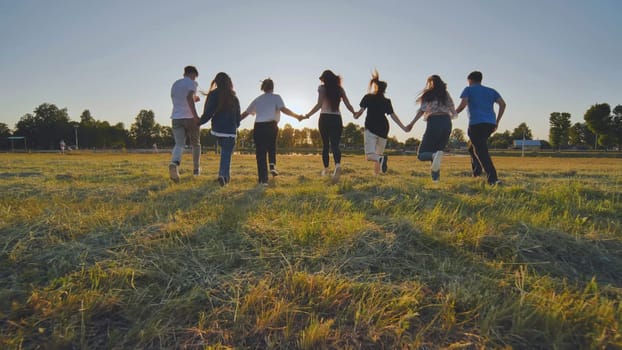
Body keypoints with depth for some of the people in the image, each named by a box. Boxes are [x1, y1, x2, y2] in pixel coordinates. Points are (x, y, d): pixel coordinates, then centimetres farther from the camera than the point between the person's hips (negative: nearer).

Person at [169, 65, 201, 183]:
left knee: (179, 144, -6)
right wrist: (195, 115, -25)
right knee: (195, 144, 14)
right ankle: (196, 169, 24)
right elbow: (189, 97, -21)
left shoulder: (175, 84, 20)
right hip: (189, 117, -4)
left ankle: (174, 164, -36)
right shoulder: (192, 83, -1)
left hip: (176, 118, 4)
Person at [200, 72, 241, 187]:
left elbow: (208, 113, -11)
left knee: (225, 151, 23)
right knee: (226, 154, 4)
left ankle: (226, 175, 18)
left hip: (217, 129, 0)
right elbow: (238, 116, 9)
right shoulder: (234, 97, 5)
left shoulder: (213, 95, -3)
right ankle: (224, 175, -13)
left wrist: (199, 122, 2)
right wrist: (236, 125, 28)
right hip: (230, 131, 0)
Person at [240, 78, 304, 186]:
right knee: (272, 147, 24)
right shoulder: (276, 97, 8)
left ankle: (263, 179, 2)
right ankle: (272, 165, 1)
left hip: (258, 127, 2)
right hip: (271, 126, -2)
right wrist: (297, 116, 1)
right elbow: (283, 109, -8)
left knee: (260, 152, 4)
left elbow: (246, 113, 21)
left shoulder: (257, 99, 18)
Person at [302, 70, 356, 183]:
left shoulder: (322, 88, 1)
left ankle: (326, 169, 17)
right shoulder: (340, 89, 9)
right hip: (337, 119, 2)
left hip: (324, 118, -2)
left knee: (325, 145, 11)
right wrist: (354, 113, 22)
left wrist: (308, 115, -5)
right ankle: (338, 164, -30)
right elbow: (348, 105, 5)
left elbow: (319, 105, -10)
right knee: (335, 144, -3)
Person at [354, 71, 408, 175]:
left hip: (371, 128, -4)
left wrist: (355, 115, 19)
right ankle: (376, 175, 5)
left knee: (369, 155, -12)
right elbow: (393, 116, 8)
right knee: (378, 155, 13)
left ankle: (381, 158, -41)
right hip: (383, 128, 4)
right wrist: (404, 128, 12)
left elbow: (361, 110, -3)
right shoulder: (387, 101, 13)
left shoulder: (368, 97, 6)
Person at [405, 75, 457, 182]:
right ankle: (436, 177, 1)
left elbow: (422, 110, -6)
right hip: (446, 123, 4)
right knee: (436, 151, 18)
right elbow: (454, 113, 12)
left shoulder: (427, 94, 11)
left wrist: (411, 124, -6)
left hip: (433, 123, -4)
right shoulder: (446, 94, 18)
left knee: (421, 154, 0)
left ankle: (435, 155, -33)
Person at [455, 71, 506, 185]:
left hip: (476, 124, -6)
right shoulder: (491, 91, 22)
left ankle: (493, 178, -19)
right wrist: (497, 121, 12)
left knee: (481, 151, -9)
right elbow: (502, 104, 9)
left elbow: (463, 104, -8)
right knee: (473, 148, 22)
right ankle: (476, 172, 13)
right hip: (491, 124, 6)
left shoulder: (468, 89, 9)